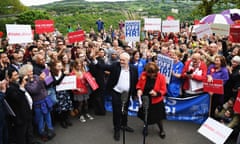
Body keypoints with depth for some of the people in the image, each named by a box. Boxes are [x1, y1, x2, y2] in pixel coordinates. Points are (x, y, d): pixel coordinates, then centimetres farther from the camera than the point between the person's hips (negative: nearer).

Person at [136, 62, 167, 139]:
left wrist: (157, 93, -30)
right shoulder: (143, 75, -11)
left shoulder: (161, 77, -18)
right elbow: (139, 85, 2)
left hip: (156, 101, -2)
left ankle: (161, 130, 40)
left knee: (157, 117, 12)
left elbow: (163, 90, -11)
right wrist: (139, 90, -20)